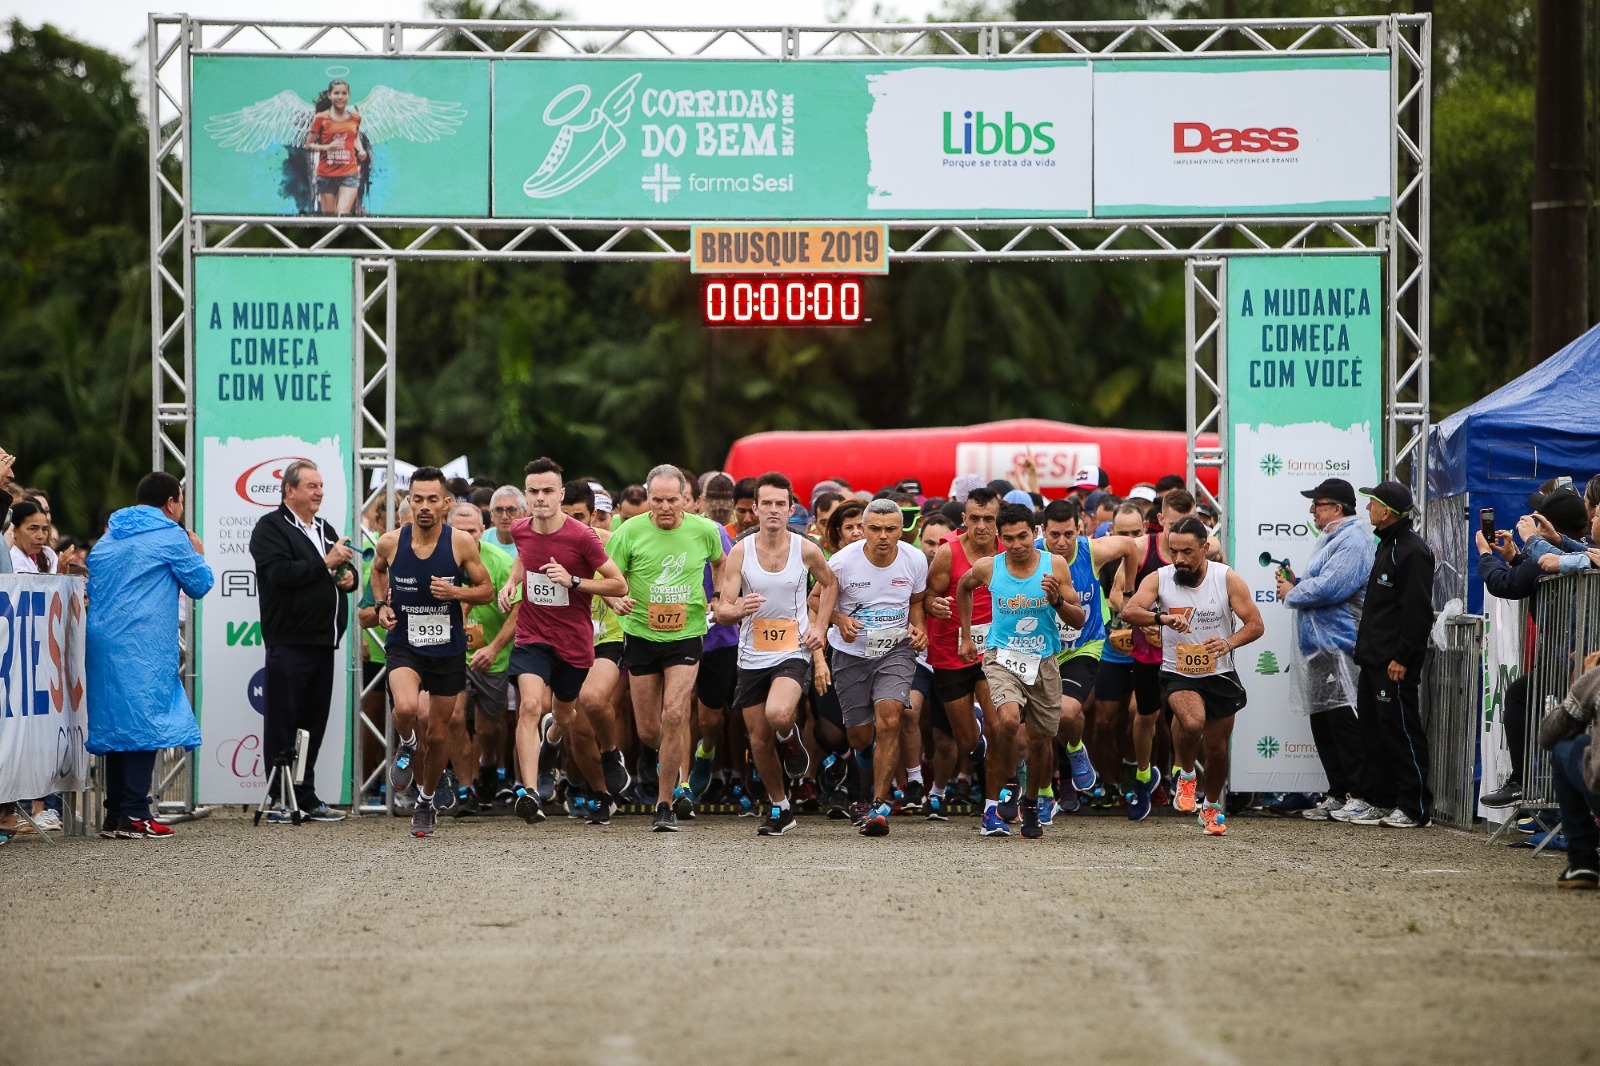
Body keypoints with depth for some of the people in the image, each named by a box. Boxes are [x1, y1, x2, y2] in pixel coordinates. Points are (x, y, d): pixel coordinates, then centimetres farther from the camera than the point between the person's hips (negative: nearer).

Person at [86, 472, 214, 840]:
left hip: (103, 642, 7)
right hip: (145, 647, -7)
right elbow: (199, 585, 4)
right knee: (145, 722, -7)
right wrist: (197, 555, 23)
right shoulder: (171, 536, -3)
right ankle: (134, 814, -12)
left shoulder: (108, 539, 19)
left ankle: (114, 814, 11)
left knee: (117, 723, 11)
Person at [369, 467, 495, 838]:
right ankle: (406, 746, 6)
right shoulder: (390, 542, -8)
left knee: (439, 733, 10)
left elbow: (486, 590, 0)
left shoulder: (461, 543, -10)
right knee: (406, 707, -30)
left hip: (448, 649, 1)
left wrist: (455, 592, -19)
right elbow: (378, 569, 16)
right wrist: (381, 604, 0)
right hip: (404, 644, -1)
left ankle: (426, 801, 34)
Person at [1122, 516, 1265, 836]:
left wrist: (1229, 643, -29)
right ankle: (1185, 774, -1)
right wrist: (1163, 618, -42)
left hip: (1219, 674, 2)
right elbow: (1129, 611, -23)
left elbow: (1255, 624, -9)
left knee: (1217, 748, 10)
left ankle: (1212, 807, 37)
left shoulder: (1227, 579, -9)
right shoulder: (1159, 579, -9)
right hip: (1178, 674, -2)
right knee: (1192, 722, -31)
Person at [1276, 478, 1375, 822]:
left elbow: (1329, 587, -24)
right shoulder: (1331, 539, 21)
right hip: (1318, 647, 11)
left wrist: (1292, 593, -9)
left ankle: (1359, 794, -8)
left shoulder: (1352, 542, -14)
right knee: (1322, 723, 12)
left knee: (1344, 722, -11)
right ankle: (1337, 793, 17)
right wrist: (1295, 583, 11)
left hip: (1339, 648, -11)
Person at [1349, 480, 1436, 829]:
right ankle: (1381, 803, 18)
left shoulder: (1412, 551, -15)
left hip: (1395, 663, -11)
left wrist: (1403, 657, -22)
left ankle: (1413, 808, -2)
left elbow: (1417, 610, -20)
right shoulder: (1388, 545, 18)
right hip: (1374, 659, 11)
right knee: (1373, 729, 12)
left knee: (1400, 731, -6)